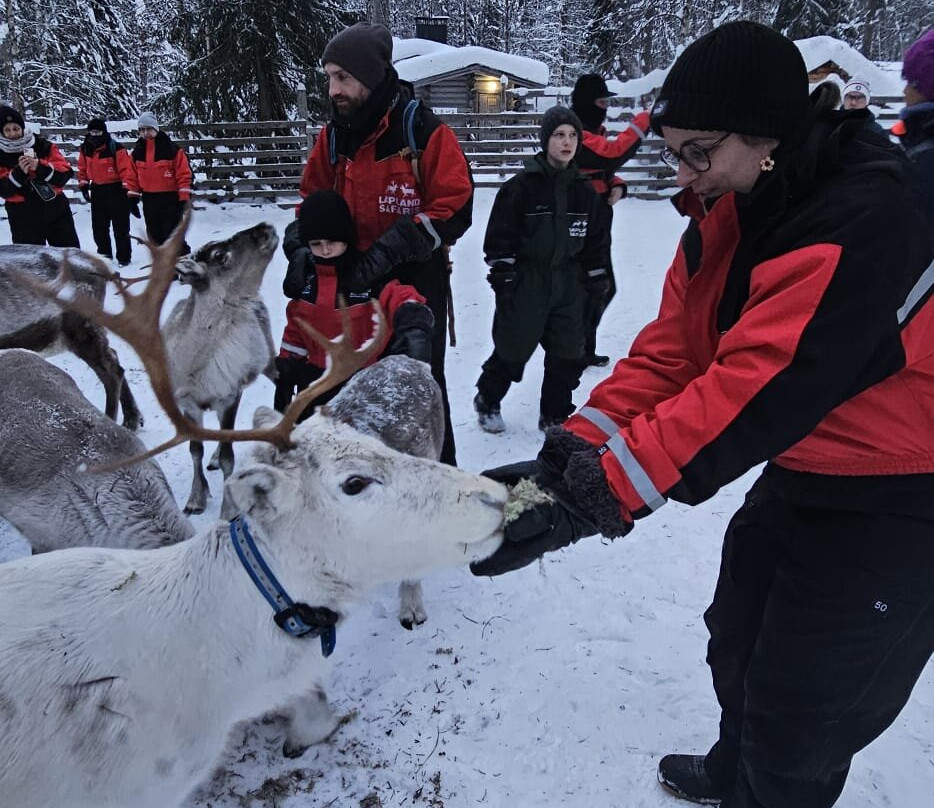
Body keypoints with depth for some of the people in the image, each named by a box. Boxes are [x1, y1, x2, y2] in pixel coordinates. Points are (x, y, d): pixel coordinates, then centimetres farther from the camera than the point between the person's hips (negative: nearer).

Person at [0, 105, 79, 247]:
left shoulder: (43, 146, 0)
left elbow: (66, 172, -9)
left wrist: (40, 167, -23)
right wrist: (19, 172, -24)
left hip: (56, 209, 1)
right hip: (24, 218, 0)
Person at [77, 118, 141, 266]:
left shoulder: (115, 149, -16)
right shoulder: (85, 149, 2)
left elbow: (127, 171, -19)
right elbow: (83, 168, 18)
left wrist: (132, 194, -22)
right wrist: (83, 185, 17)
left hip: (117, 191, -6)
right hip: (97, 192, 6)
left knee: (121, 228, 1)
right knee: (99, 228, 12)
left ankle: (124, 258, 11)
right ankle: (104, 255, 25)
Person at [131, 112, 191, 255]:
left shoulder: (171, 149, -9)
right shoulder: (137, 151, 8)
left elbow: (184, 175, -9)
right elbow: (133, 176, 16)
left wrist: (184, 199, -13)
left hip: (170, 199, -6)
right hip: (149, 200, 6)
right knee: (154, 236, 12)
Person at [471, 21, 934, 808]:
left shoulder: (862, 219, -29)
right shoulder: (728, 215, -3)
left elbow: (760, 389, -37)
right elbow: (669, 350, -9)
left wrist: (600, 493, -38)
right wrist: (574, 450, -21)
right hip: (801, 471, 8)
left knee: (801, 704, 5)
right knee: (737, 643, 24)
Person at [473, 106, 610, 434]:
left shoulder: (585, 192, 6)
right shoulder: (521, 186, -9)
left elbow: (597, 241, 12)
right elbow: (500, 235, -9)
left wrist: (596, 281, 11)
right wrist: (503, 278, -11)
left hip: (567, 286, 4)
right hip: (525, 283, -4)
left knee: (568, 356, 6)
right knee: (512, 350, 5)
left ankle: (555, 415, 25)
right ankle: (487, 400, 31)